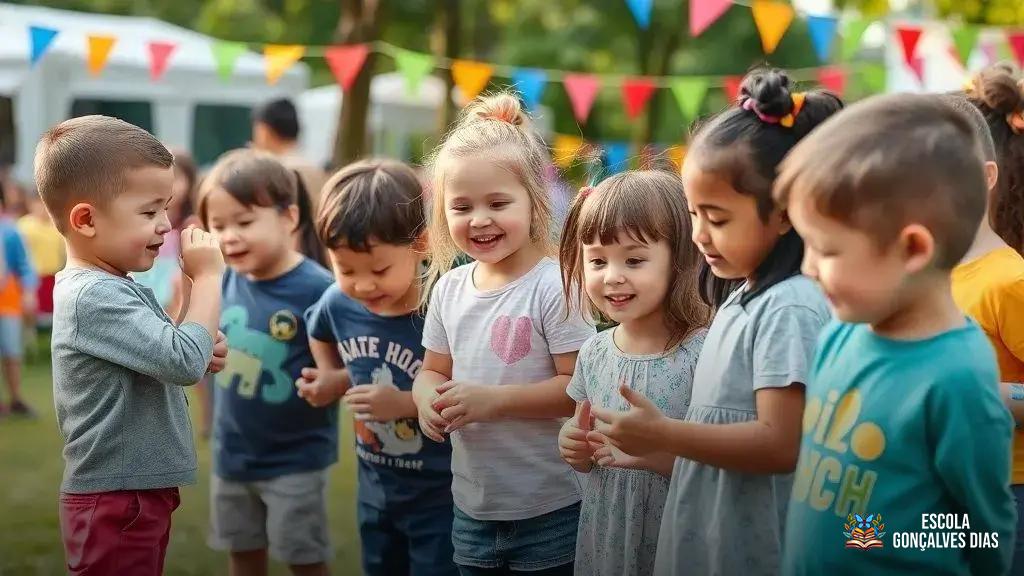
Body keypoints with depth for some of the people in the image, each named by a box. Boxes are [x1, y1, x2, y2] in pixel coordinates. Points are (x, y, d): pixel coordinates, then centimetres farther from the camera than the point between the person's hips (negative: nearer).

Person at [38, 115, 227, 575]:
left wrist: (200, 354, -1)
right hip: (116, 502, -10)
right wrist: (208, 277, -17)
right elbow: (184, 362, -26)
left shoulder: (118, 289, 9)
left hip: (139, 493, 10)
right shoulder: (94, 297, -21)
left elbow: (158, 363, 20)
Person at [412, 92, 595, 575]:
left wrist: (493, 400, -25)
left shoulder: (554, 286, -15)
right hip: (471, 507, 6)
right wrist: (428, 399, -9)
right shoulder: (448, 288, 4)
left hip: (551, 512, -6)